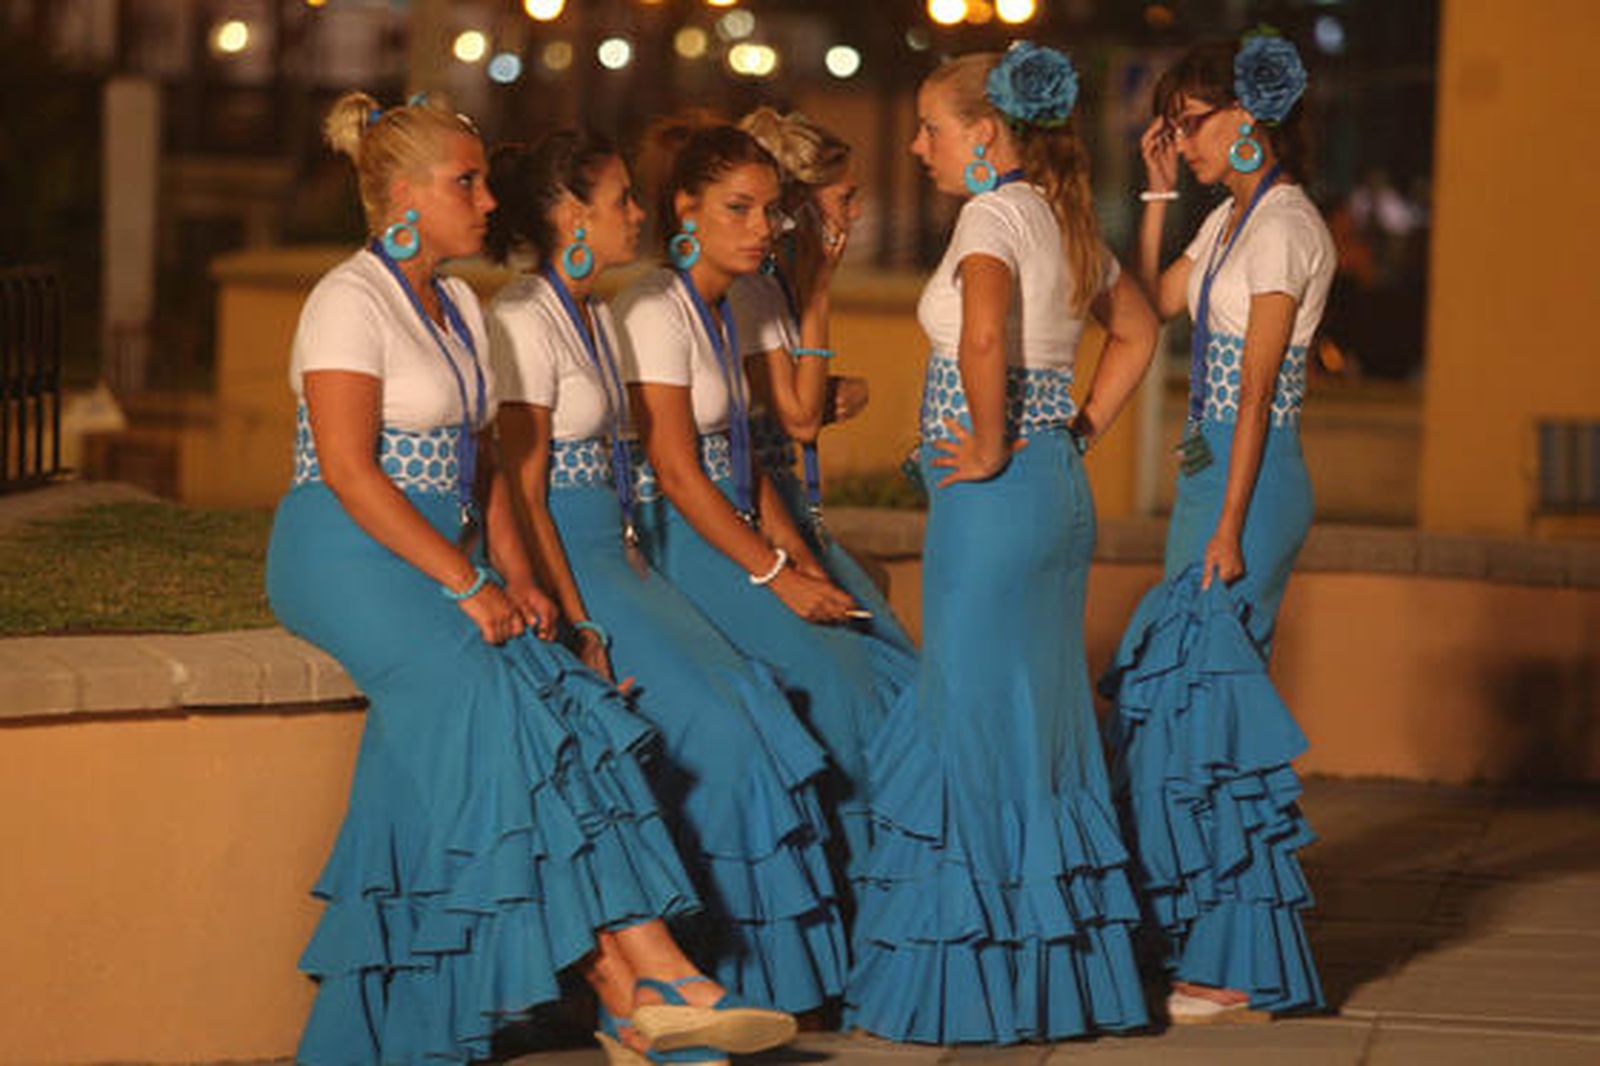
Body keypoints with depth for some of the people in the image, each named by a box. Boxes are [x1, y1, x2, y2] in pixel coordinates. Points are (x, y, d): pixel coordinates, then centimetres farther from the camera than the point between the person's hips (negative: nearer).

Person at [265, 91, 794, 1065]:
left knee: (569, 702, -17)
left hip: (443, 554, 7)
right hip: (348, 555, -7)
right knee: (494, 706, -27)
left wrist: (515, 576, 2)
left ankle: (647, 987, -27)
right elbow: (348, 470, -17)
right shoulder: (352, 302, -9)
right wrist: (468, 586, -19)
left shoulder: (459, 306, 18)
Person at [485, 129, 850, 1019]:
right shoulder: (527, 321, -11)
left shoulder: (600, 319, 17)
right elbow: (522, 495, -16)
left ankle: (761, 971, -8)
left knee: (748, 701, -9)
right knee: (703, 720, -19)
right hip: (560, 566, -8)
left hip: (616, 558, 8)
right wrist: (579, 627, -20)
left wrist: (637, 574, 5)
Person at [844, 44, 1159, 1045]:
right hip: (1061, 492, 9)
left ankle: (977, 980, -1)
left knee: (974, 721, -4)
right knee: (1042, 716, 13)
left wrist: (992, 450, -20)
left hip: (994, 501, -9)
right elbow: (1138, 331, 27)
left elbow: (983, 335, -32)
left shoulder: (995, 216, -13)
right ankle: (1067, 962, 17)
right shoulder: (1066, 218, 13)